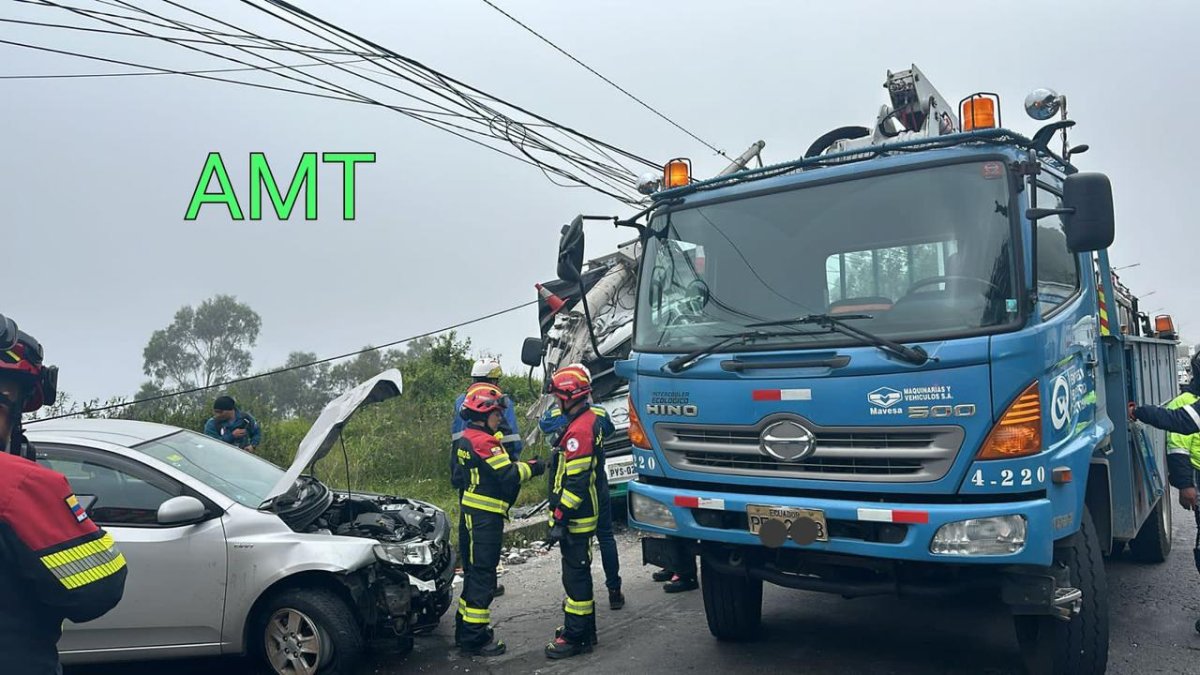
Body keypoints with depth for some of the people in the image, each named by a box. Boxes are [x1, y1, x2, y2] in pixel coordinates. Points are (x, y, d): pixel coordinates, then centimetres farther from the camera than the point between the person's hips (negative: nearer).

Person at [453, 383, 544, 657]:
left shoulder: (465, 439, 15)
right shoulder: (483, 442, -18)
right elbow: (508, 475, -20)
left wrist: (522, 466, 4)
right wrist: (532, 467, -5)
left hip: (472, 514, 11)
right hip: (484, 518, -11)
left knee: (474, 573, 19)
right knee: (482, 576, -5)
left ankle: (465, 628, 28)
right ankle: (475, 638, 1)